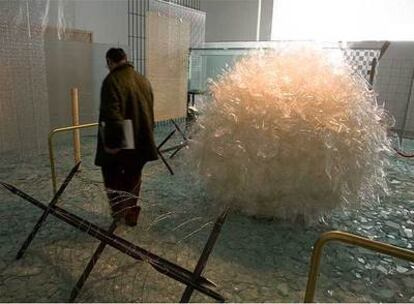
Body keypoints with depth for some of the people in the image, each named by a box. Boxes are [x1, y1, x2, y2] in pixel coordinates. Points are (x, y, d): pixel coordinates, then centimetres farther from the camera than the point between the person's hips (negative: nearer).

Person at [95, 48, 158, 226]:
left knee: (111, 174, 16)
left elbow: (111, 115, -23)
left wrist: (112, 142, -21)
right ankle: (130, 213, 25)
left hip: (120, 141, -6)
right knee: (132, 177, 18)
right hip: (141, 140, 6)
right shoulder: (144, 80, 8)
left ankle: (120, 208, 11)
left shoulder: (112, 80, -14)